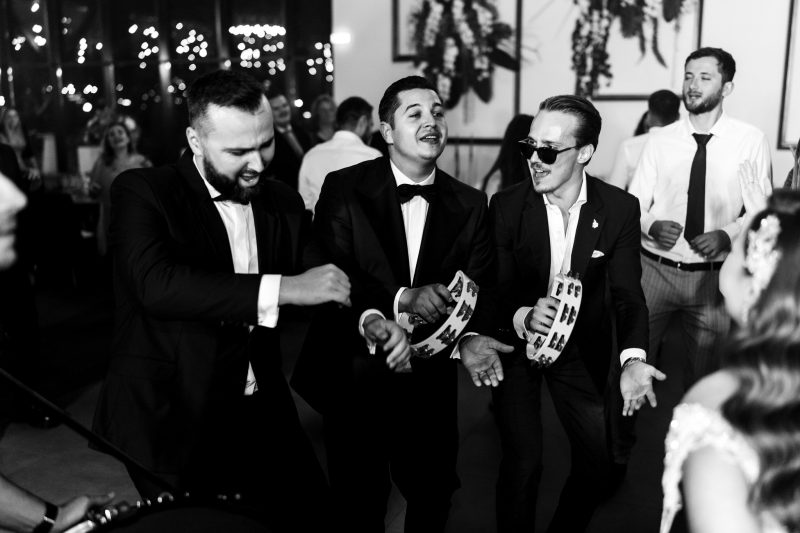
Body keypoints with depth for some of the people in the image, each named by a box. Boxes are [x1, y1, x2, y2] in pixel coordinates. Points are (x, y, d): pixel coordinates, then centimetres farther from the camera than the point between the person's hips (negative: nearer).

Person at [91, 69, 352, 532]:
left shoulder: (284, 203, 6)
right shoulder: (142, 192, -10)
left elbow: (313, 295, 10)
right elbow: (155, 283, -27)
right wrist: (283, 288, -31)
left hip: (262, 411, 5)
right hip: (172, 419, -4)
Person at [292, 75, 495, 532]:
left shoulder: (470, 204, -1)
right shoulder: (343, 189, -9)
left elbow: (480, 292, -6)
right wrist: (400, 299, -31)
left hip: (430, 384, 2)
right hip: (355, 377, -2)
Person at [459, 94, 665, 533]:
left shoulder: (620, 209, -12)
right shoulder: (507, 205, -14)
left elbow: (628, 294, -14)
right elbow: (496, 289, -14)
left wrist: (633, 358, -32)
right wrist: (523, 317, -36)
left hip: (582, 347, 2)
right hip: (515, 343, -2)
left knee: (600, 462, 9)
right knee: (522, 460, -5)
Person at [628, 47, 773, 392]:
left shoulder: (751, 141, 0)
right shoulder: (660, 140, 2)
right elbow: (632, 204, 3)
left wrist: (727, 234, -15)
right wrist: (652, 227, -18)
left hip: (712, 276, 0)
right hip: (655, 269, 0)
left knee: (705, 370, 13)